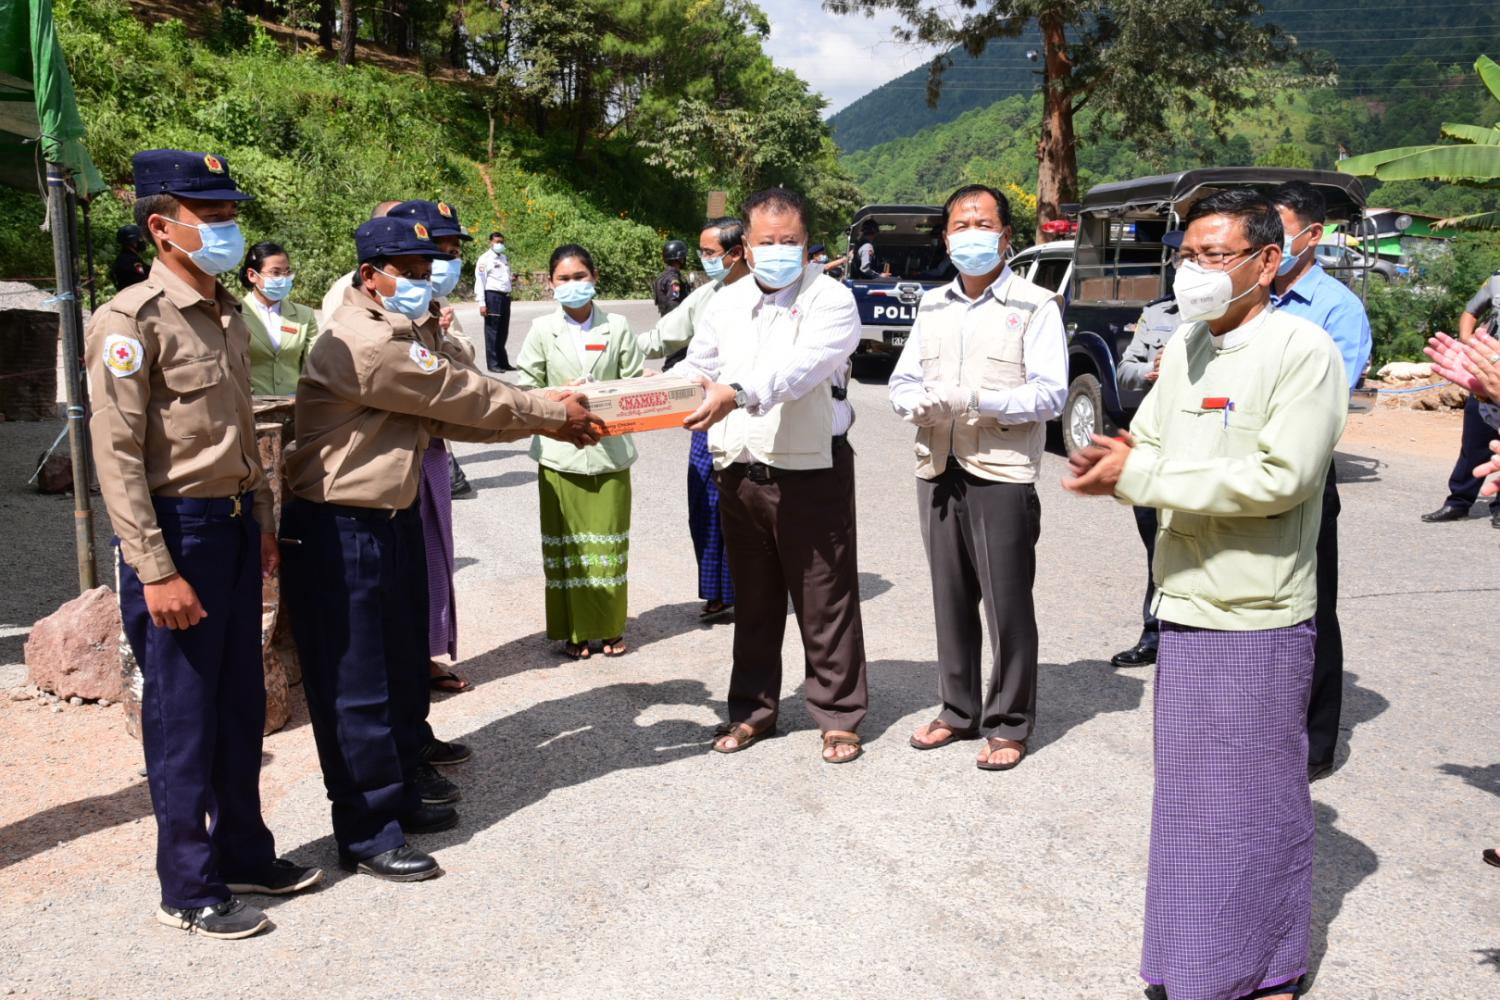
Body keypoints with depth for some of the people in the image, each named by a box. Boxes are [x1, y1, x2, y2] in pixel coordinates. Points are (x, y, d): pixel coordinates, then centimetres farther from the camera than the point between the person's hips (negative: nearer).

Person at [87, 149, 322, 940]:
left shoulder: (227, 315, 12)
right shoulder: (131, 321, -14)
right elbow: (116, 456, -17)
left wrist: (262, 520, 18)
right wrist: (156, 571, -20)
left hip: (234, 524, 8)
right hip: (177, 530, -8)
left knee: (240, 703, 16)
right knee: (183, 716, 3)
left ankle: (243, 852, 32)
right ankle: (189, 890, 17)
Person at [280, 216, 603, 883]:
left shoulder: (411, 334, 13)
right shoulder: (362, 343, -20)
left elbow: (455, 413, 7)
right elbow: (460, 397, -17)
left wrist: (545, 418, -3)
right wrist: (555, 415, -7)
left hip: (391, 520, 10)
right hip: (338, 532, -10)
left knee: (402, 674, 18)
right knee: (356, 687, -1)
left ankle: (401, 798, 34)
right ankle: (366, 835, 10)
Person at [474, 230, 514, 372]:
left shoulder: (505, 258, 17)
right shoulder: (485, 258, -5)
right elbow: (480, 281, -10)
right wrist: (482, 303, -15)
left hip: (505, 296, 7)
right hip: (492, 296, -7)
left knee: (503, 331, 12)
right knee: (492, 331, -2)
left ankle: (503, 362, 21)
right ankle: (493, 364, 3)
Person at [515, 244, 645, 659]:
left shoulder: (617, 328, 2)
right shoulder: (542, 331, 3)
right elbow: (525, 389, 2)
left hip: (610, 451, 0)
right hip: (560, 453, 0)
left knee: (609, 541, 7)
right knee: (566, 545, 5)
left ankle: (610, 627, 21)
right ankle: (575, 629, 17)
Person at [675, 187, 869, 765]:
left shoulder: (830, 300, -8)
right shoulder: (725, 304, 11)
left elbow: (800, 366, -25)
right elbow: (696, 369, 16)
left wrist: (736, 394, -40)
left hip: (813, 472, -5)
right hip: (741, 473, 5)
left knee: (826, 603, 3)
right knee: (753, 601, 15)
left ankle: (839, 715, 16)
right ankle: (752, 709, 28)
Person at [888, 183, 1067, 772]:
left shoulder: (1035, 305, -2)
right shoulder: (932, 306, 16)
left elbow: (1050, 393, -10)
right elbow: (901, 382, 15)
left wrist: (974, 399, -21)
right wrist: (920, 403, -8)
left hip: (1002, 474, -5)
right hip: (938, 472, 5)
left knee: (1007, 603, -1)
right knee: (951, 598, 12)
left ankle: (1008, 725, 11)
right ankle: (958, 711, 25)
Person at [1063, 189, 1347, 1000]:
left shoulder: (1302, 350, -12)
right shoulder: (1184, 347, 11)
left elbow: (1279, 477, -21)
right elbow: (1148, 446, 13)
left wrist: (1140, 476, -20)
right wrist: (1113, 467, -12)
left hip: (1257, 618, -7)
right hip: (1184, 605, 7)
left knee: (1256, 798, 5)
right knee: (1188, 792, 16)